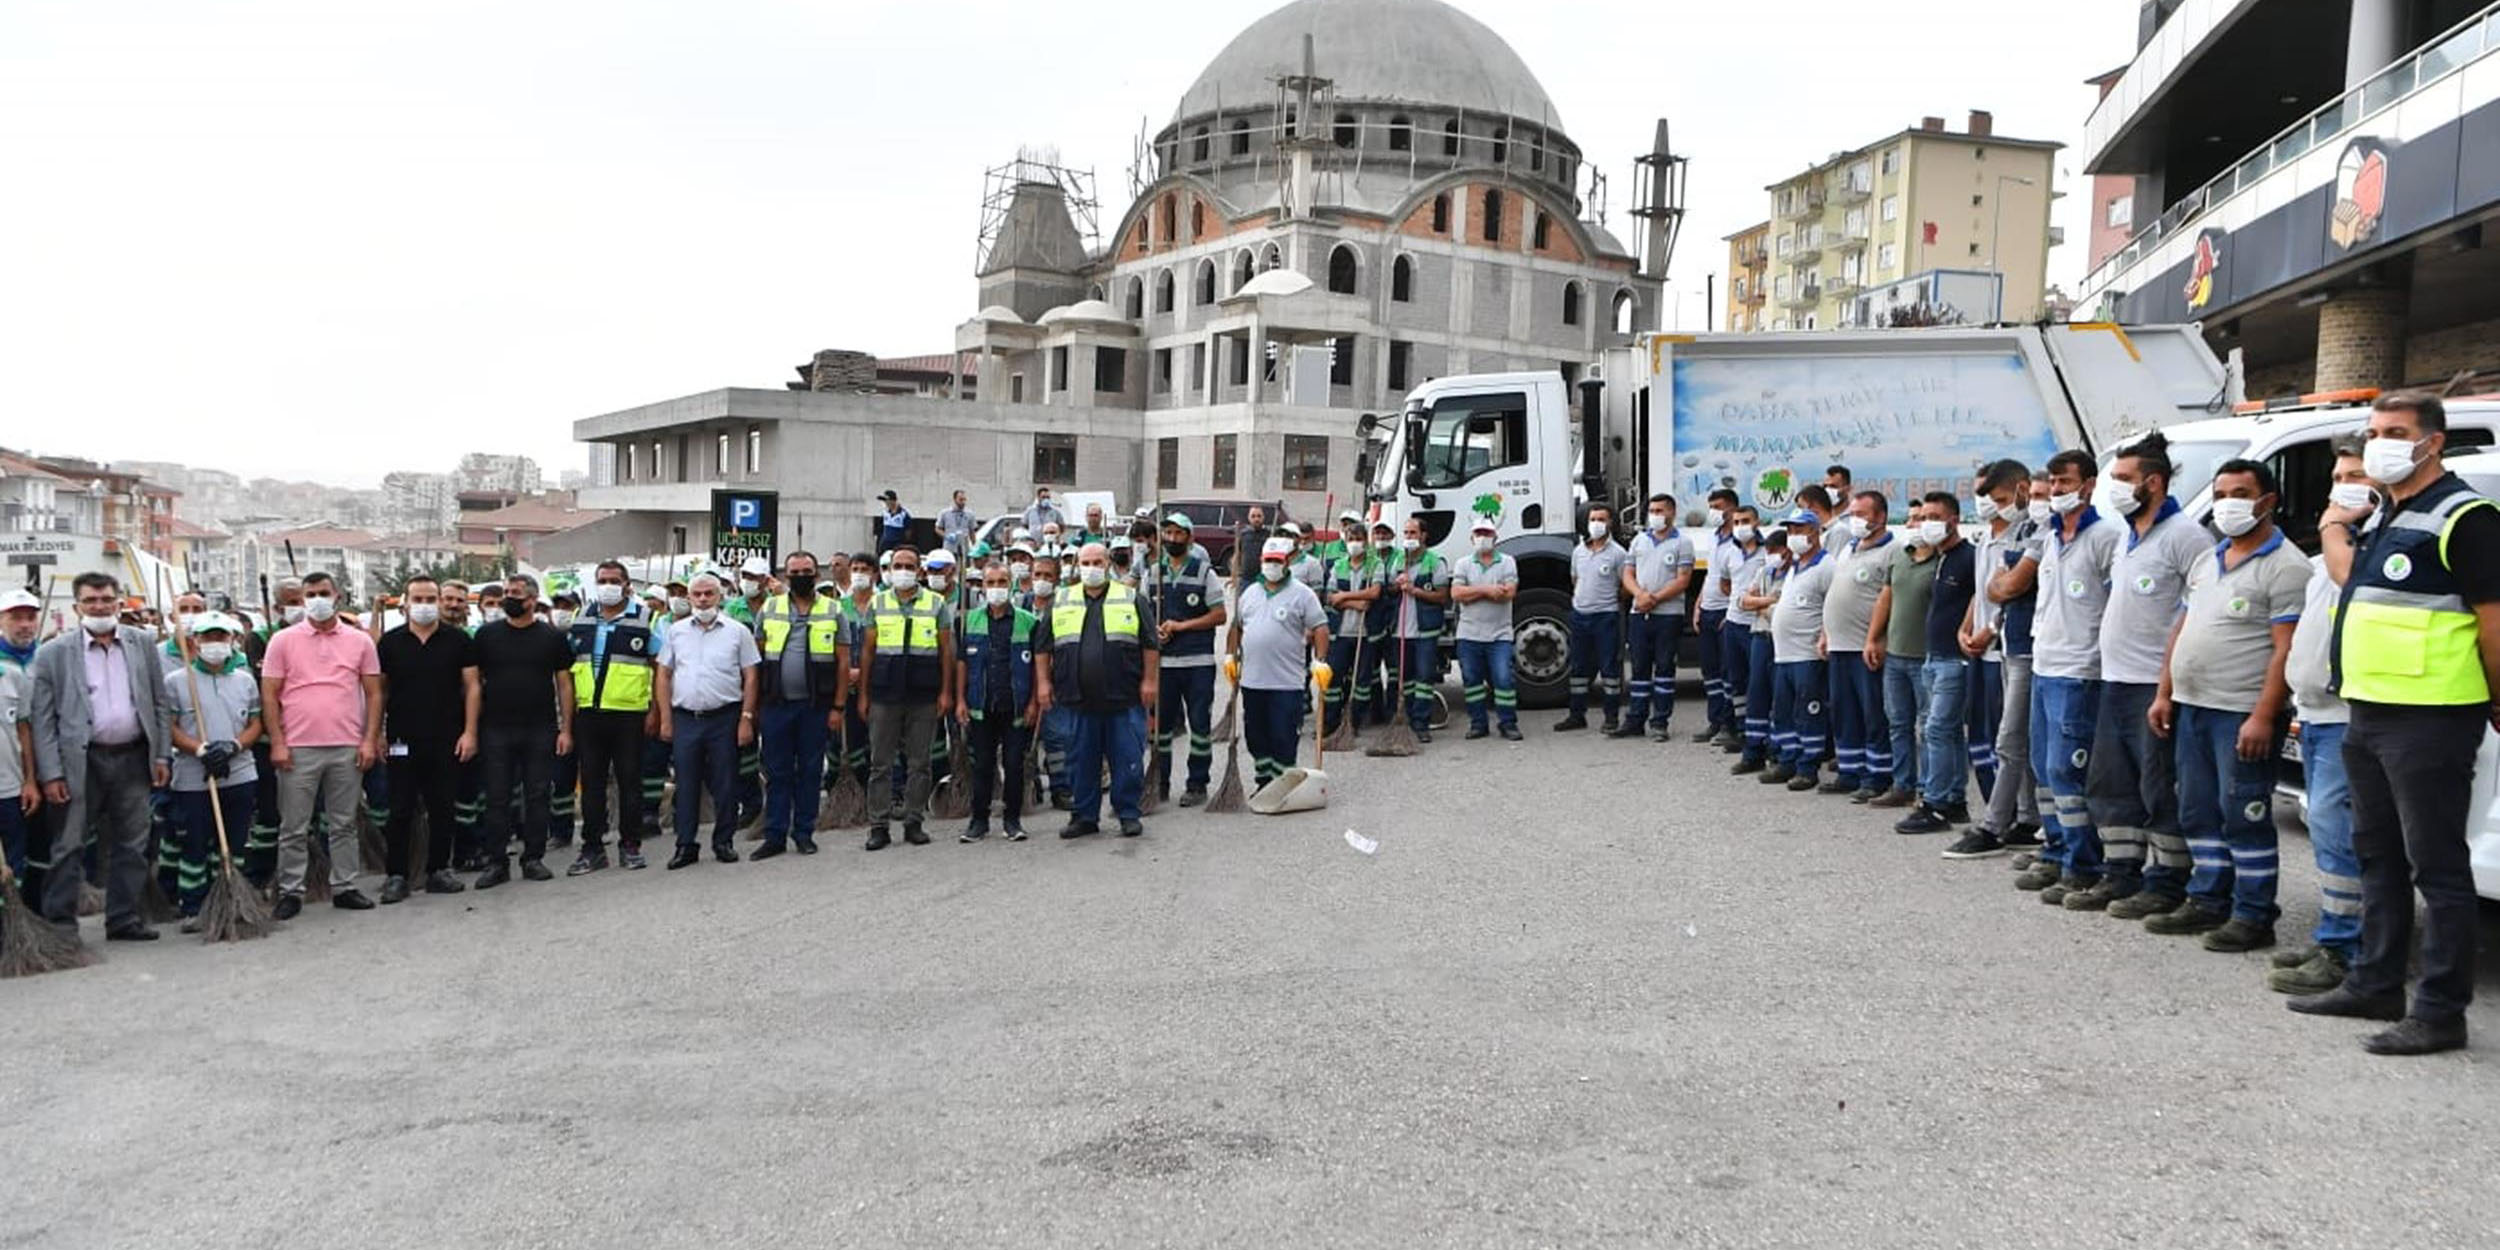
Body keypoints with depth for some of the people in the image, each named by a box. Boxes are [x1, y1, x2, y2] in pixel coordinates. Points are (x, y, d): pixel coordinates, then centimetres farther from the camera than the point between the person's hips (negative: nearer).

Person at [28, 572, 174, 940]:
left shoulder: (142, 643, 7)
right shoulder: (54, 653, -1)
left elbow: (159, 705, 10)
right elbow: (41, 718, -3)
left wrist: (162, 755, 4)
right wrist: (51, 773, -9)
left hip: (133, 758, 3)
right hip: (81, 762, -3)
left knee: (131, 846, 9)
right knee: (70, 847, 1)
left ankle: (124, 919, 19)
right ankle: (59, 923, 9)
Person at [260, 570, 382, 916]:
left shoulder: (360, 641, 7)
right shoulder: (284, 640, 3)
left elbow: (374, 693, 9)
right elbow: (269, 694, 2)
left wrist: (370, 739, 0)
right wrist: (277, 742, -6)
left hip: (348, 748, 2)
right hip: (298, 748, -1)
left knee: (344, 824, 9)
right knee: (293, 827, 4)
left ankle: (344, 887, 17)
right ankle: (290, 892, 12)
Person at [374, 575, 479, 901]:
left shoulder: (459, 641, 3)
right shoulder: (390, 643, 5)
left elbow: (471, 687, 2)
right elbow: (379, 691, 9)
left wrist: (470, 732, -5)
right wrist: (377, 734, 2)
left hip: (447, 740, 0)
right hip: (402, 741, 0)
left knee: (444, 809, 5)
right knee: (400, 811, 2)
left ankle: (438, 870, 16)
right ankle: (396, 875, 9)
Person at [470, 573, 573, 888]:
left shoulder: (552, 637, 4)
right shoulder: (487, 635, 6)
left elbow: (564, 684, 5)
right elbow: (475, 682, 7)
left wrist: (565, 729, -2)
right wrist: (473, 729, -1)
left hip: (540, 731, 0)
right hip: (496, 730, 0)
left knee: (537, 796, 5)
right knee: (497, 798, 3)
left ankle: (534, 858, 14)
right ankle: (496, 862, 9)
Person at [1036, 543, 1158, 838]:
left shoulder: (1131, 600, 6)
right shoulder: (1061, 605, 12)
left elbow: (1150, 644, 3)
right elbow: (1043, 647, 14)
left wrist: (1148, 681, -3)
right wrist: (1044, 682, 6)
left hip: (1124, 701, -2)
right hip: (1079, 702, 2)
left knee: (1127, 758, -1)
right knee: (1081, 761, 6)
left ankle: (1129, 814, 9)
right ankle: (1084, 816, 15)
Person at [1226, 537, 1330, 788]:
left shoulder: (1302, 594, -3)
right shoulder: (1250, 592, 13)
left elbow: (1320, 628, -6)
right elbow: (1236, 626, 20)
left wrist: (1320, 661, -15)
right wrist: (1230, 656, 12)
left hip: (1287, 682, -5)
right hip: (1252, 680, 5)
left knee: (1284, 737, -3)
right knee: (1254, 736, 12)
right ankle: (1263, 781, 25)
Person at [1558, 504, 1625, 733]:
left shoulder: (1618, 553, -6)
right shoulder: (1578, 551, 11)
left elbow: (1626, 587, -2)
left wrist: (1606, 599, 5)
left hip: (1605, 616, -5)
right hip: (1579, 615, 6)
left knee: (1609, 668, -2)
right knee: (1579, 668, 10)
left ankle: (1611, 717, 4)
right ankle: (1577, 715, 18)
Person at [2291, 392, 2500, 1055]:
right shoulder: (2383, 519, 16)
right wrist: (2336, 527, 15)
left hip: (2429, 719, -10)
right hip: (2368, 714, 10)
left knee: (2436, 864, -4)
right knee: (2378, 855, 17)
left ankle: (2441, 1012, 1)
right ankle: (2375, 985, 28)